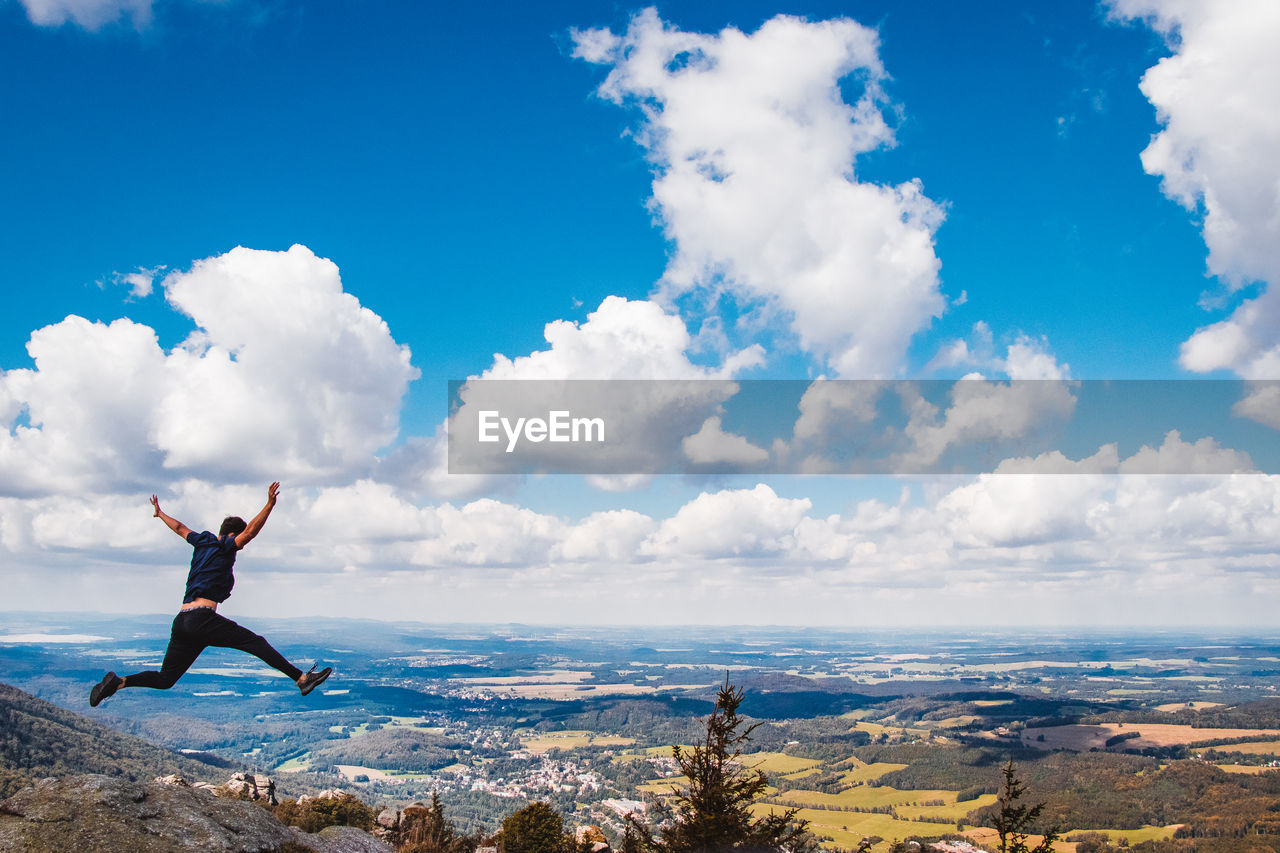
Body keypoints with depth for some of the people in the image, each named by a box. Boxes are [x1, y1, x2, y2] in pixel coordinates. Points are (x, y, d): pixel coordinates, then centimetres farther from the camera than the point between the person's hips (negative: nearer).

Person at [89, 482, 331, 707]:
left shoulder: (203, 541, 22)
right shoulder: (224, 547, 2)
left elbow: (180, 527, 39)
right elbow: (251, 531, -14)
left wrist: (160, 513, 57)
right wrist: (269, 505, -21)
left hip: (181, 621, 8)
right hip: (202, 618, -8)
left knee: (165, 679, 14)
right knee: (256, 642, -14)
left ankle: (118, 682, -4)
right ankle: (301, 679, -23)